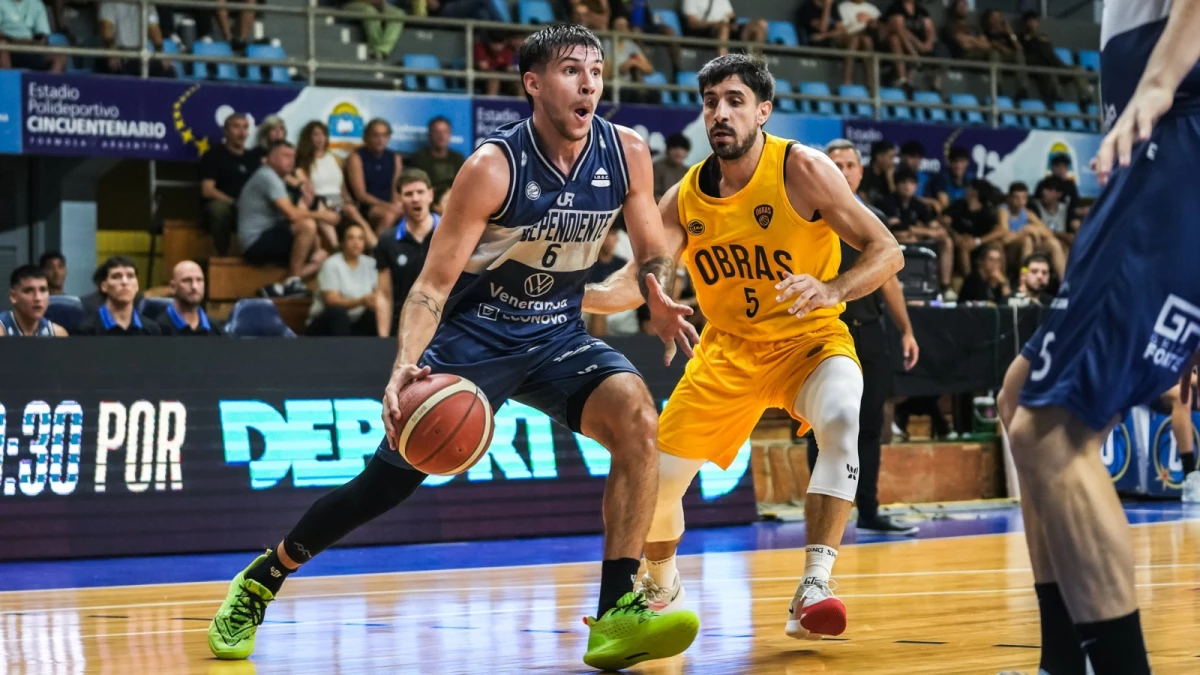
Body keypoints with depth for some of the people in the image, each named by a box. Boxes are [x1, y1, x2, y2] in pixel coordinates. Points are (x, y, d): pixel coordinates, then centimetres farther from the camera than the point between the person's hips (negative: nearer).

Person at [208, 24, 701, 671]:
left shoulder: (626, 152, -9)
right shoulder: (493, 168, -21)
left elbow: (653, 252, 6)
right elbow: (432, 284, -20)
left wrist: (660, 298, -18)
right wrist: (404, 368, -38)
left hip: (558, 335, 3)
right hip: (474, 333, -3)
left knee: (637, 417, -25)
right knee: (387, 481, -3)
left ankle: (616, 615, -23)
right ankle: (261, 580, 21)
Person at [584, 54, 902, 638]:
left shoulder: (802, 168, -18)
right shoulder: (684, 199, -5)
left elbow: (887, 252, -18)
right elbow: (636, 281, -9)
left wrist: (834, 291, -38)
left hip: (810, 339, -4)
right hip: (729, 348, 4)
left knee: (841, 420, -37)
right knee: (655, 479, 1)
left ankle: (812, 588, -36)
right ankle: (662, 588, 33)